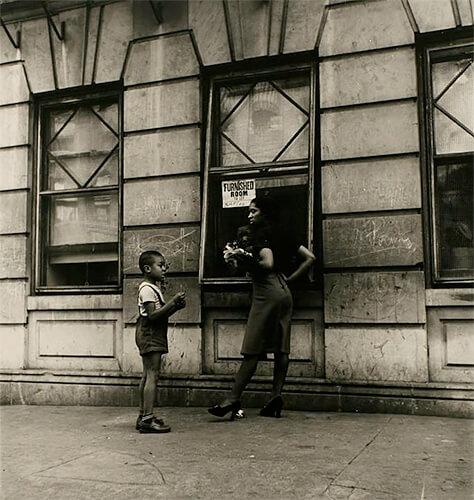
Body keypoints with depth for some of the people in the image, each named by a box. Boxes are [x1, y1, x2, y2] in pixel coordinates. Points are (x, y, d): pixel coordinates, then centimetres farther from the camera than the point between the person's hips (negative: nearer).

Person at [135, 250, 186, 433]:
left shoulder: (154, 287, 19)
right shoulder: (147, 289, -13)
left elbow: (161, 315, 17)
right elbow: (153, 315, -23)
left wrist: (176, 307, 3)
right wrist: (172, 302, -24)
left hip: (150, 336, 11)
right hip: (150, 336, -11)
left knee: (147, 376, 13)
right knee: (152, 375, -13)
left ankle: (143, 416, 19)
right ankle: (147, 419, -13)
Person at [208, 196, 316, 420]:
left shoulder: (261, 235, -7)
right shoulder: (280, 235, 18)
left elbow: (268, 263, -22)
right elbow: (310, 257, 18)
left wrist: (242, 258, -10)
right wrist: (288, 278, 15)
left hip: (267, 293, -9)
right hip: (284, 293, 9)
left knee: (252, 350, -8)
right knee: (281, 348, 5)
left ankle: (233, 400, -5)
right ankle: (276, 396, 6)